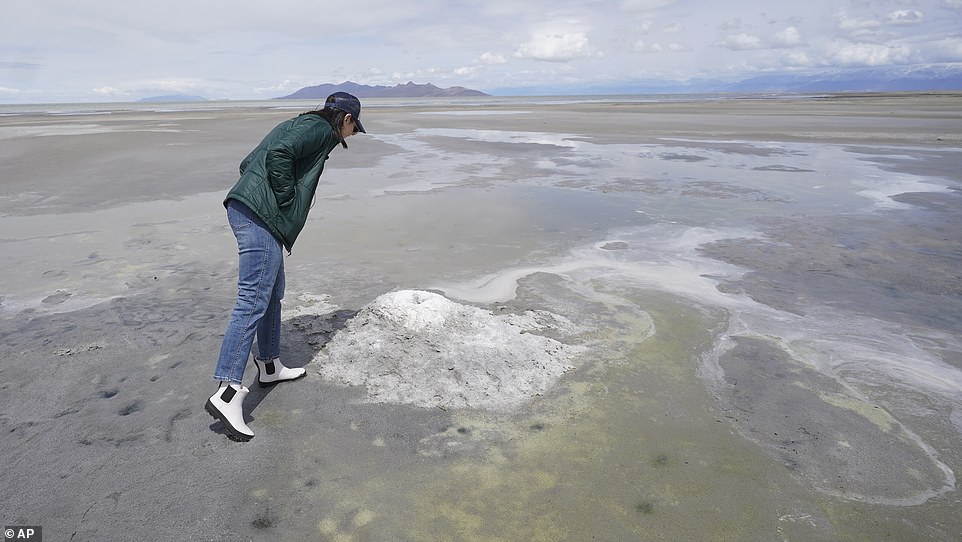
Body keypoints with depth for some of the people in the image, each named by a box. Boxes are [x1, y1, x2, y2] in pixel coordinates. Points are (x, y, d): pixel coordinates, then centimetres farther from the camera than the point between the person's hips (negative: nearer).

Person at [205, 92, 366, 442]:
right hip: (261, 216, -10)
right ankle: (227, 393, -11)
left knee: (273, 292, 19)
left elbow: (248, 163, 24)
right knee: (253, 301, -11)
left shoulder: (298, 124, 26)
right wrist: (286, 201, -11)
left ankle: (270, 366, 31)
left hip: (243, 209, 10)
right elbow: (278, 154, -21)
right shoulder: (321, 128, -2)